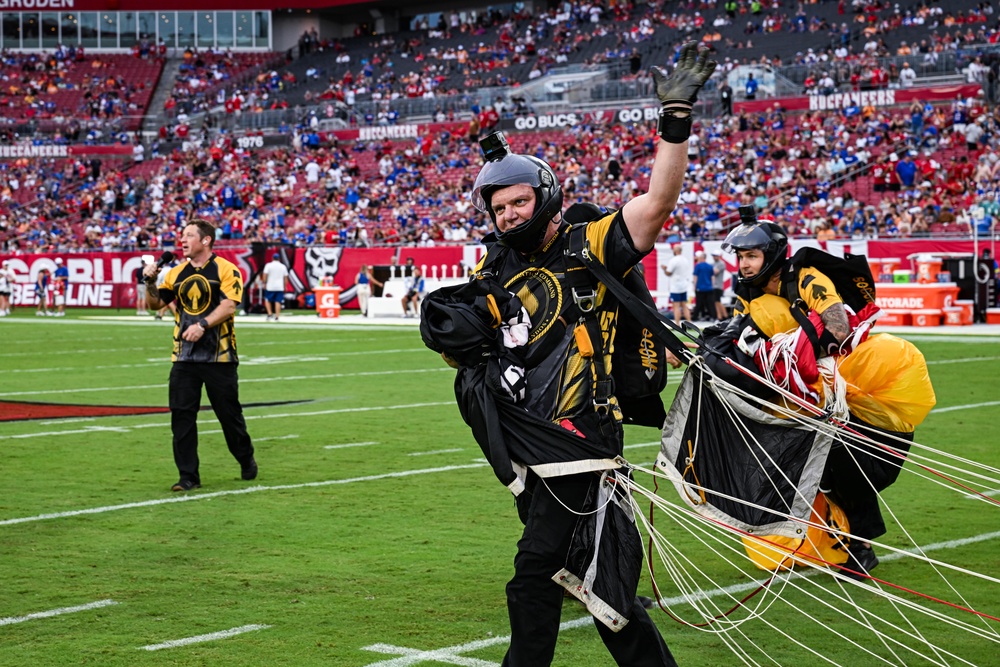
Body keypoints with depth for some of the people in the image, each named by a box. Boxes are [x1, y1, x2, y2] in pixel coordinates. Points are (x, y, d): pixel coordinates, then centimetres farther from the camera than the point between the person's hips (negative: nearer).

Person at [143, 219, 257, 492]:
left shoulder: (226, 270, -4)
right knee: (181, 415, -2)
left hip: (219, 357, -4)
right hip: (183, 356, 4)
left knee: (229, 413, 5)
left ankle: (247, 462, 28)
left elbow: (229, 306, -15)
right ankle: (188, 476, 4)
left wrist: (202, 324, -26)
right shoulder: (176, 273, 12)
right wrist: (150, 281, -3)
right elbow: (156, 302, 15)